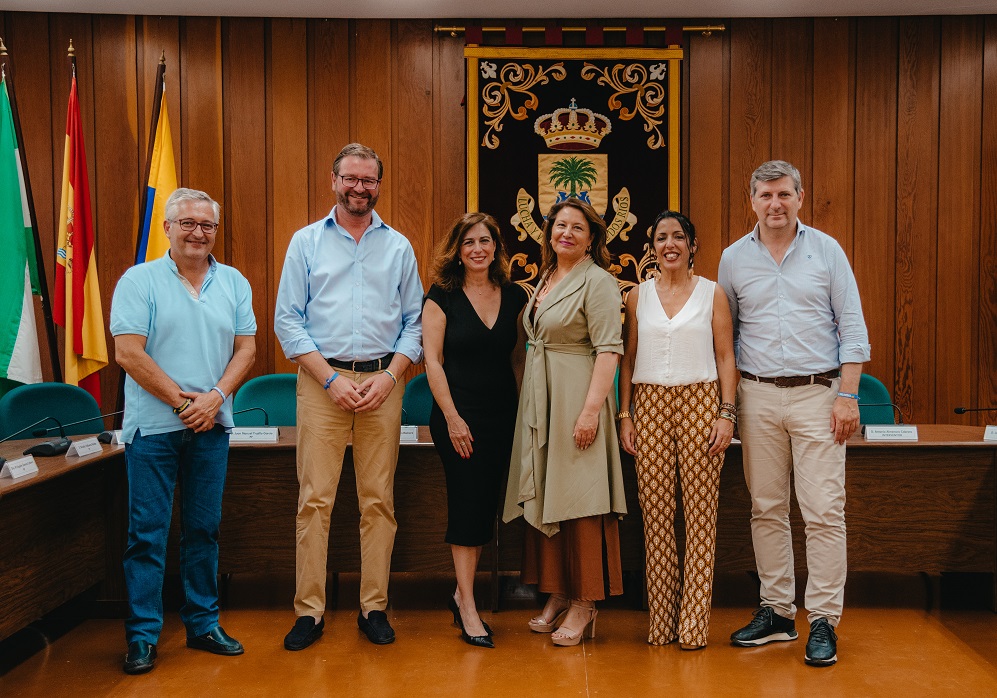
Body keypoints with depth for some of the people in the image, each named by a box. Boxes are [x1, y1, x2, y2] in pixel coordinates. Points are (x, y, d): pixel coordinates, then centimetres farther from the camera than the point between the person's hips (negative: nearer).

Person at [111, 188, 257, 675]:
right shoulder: (139, 281, -2)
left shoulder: (234, 283, 10)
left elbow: (246, 348, 7)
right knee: (147, 532, 0)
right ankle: (142, 636, 9)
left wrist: (215, 396, -9)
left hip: (211, 427, 4)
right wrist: (182, 401, -11)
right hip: (153, 426, -3)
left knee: (204, 528, 11)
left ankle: (203, 624, 21)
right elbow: (128, 353, -9)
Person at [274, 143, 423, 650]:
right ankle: (309, 610, 6)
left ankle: (373, 606, 13)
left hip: (383, 382, 1)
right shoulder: (307, 242, 8)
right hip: (321, 380, -1)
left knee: (379, 499, 4)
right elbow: (287, 319, 2)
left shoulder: (399, 247, 11)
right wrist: (331, 379, -9)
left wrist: (388, 377, -6)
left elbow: (414, 321, 9)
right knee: (314, 499, -3)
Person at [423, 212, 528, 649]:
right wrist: (452, 417, -13)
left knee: (485, 506, 9)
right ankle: (468, 609, 5)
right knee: (468, 505, -4)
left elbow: (518, 358, 11)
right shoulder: (442, 296, -4)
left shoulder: (514, 296, 7)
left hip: (502, 416, 5)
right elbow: (433, 360, -7)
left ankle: (461, 595, 23)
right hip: (458, 414, -4)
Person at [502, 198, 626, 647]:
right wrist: (528, 402, 13)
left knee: (578, 499, -4)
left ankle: (584, 604, 5)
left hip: (576, 398, -8)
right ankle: (558, 594, 21)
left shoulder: (597, 281, -8)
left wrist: (591, 408, -23)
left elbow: (608, 349, -15)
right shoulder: (545, 279, 16)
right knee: (543, 499, 10)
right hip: (538, 400, 8)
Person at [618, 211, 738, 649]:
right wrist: (625, 415, 4)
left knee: (700, 511, -2)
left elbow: (725, 358, 3)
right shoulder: (638, 296, 10)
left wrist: (726, 414, -6)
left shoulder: (712, 294, 5)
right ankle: (660, 620, 10)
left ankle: (694, 621, 5)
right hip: (650, 404, 2)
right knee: (655, 511, 1)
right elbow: (628, 359, 11)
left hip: (700, 403, -1)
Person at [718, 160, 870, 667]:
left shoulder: (826, 250, 3)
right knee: (766, 509, 7)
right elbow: (724, 334, 14)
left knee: (824, 511, -4)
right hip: (758, 396, 2)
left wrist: (848, 395, -7)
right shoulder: (734, 258, 8)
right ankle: (776, 612, 18)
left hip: (817, 393, -2)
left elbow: (852, 328, 2)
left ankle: (823, 621, 4)